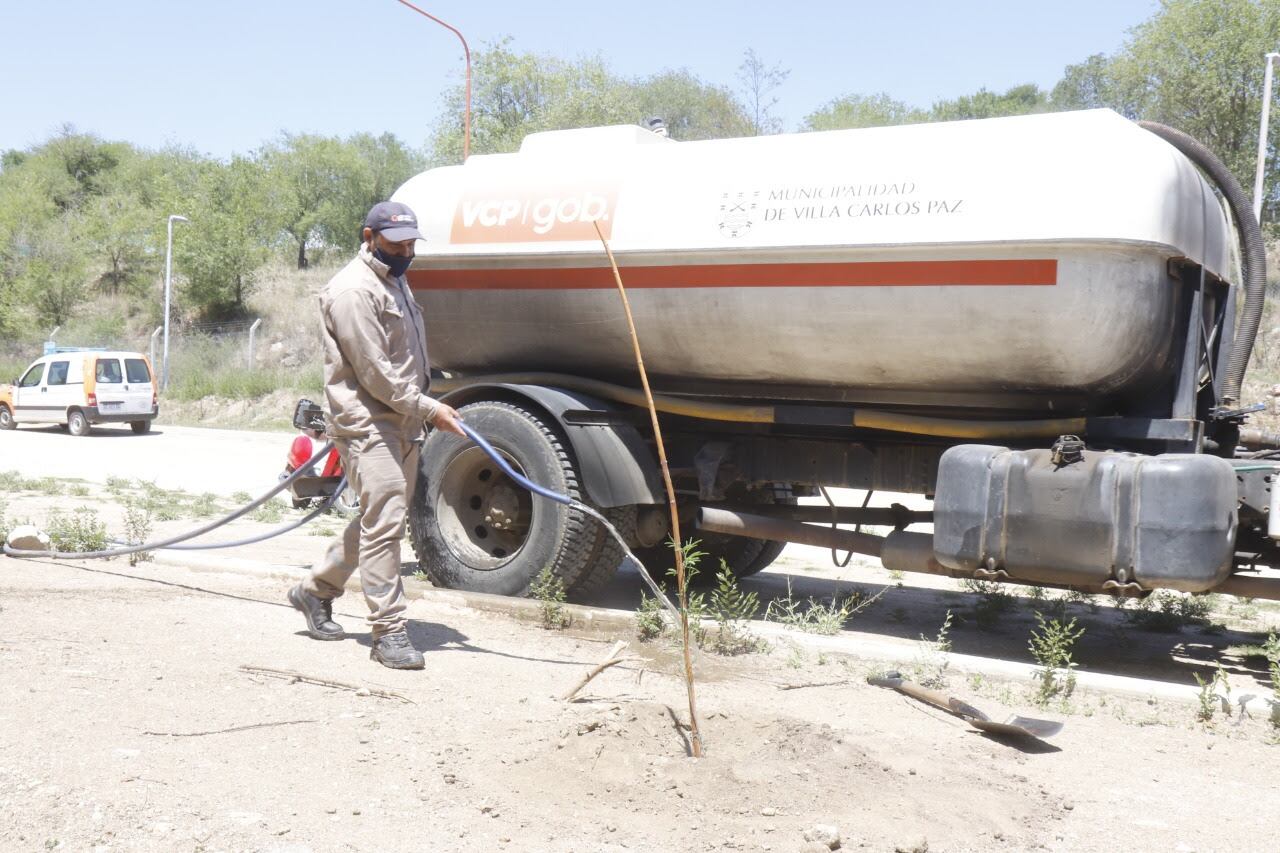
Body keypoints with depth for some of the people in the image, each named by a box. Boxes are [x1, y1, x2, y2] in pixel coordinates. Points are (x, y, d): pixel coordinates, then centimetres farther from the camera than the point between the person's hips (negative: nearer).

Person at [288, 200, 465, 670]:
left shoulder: (395, 282, 19)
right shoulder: (353, 290, -13)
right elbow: (375, 373, -18)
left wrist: (421, 412, 19)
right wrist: (429, 409, -14)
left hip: (401, 424, 10)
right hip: (366, 423, -10)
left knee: (379, 517, 16)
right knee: (384, 519, -12)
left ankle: (316, 588, 32)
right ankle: (388, 631, -7)